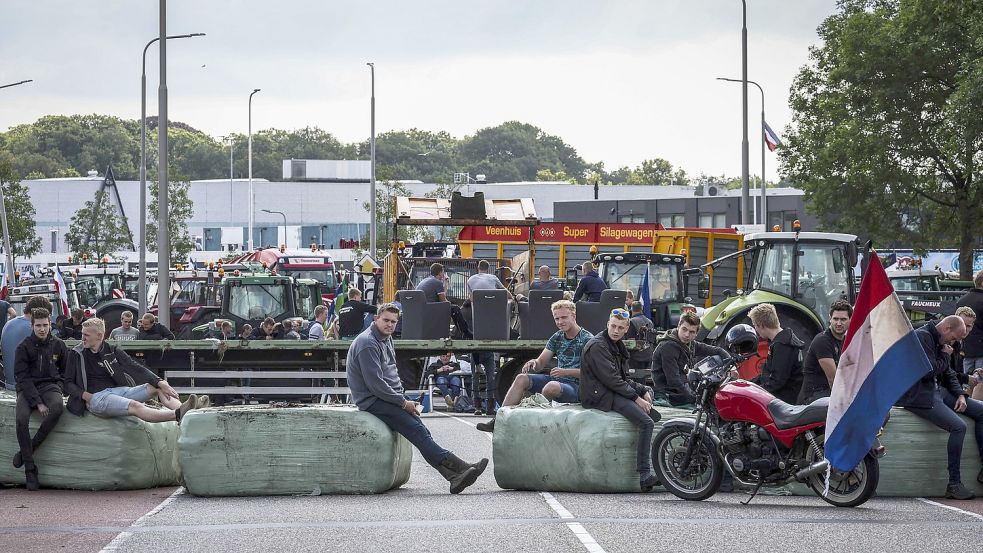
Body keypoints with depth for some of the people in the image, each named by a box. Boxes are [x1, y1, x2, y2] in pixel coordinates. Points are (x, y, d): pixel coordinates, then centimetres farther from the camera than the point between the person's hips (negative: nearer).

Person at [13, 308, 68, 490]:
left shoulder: (58, 346, 9)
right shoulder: (24, 347, 0)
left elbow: (67, 371, 23)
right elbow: (23, 377, -7)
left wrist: (59, 384, 2)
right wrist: (37, 402, -18)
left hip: (50, 386, 1)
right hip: (28, 389, -1)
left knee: (57, 407, -36)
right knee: (22, 419, -31)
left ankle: (28, 450, -22)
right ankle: (30, 470, -24)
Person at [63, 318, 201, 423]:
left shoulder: (113, 352, 13)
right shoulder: (76, 354, 7)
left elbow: (136, 368, 4)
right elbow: (68, 384, 6)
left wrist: (160, 382, -10)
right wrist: (86, 396, -14)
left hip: (117, 390, 6)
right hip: (95, 396, -6)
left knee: (156, 387, -14)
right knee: (134, 406, -32)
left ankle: (180, 409, -43)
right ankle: (178, 415, -56)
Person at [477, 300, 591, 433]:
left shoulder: (587, 339, -7)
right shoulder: (557, 338, 15)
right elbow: (541, 363, 13)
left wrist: (565, 372, -25)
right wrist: (533, 363, -12)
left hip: (576, 386, -7)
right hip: (557, 380, 7)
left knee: (552, 386, -38)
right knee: (521, 379, -10)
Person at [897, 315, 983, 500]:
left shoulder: (939, 342, 17)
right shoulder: (922, 336, -14)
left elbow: (948, 374, 22)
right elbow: (929, 371, -23)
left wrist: (960, 395, 5)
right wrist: (945, 356, -6)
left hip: (936, 391, 10)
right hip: (918, 396, -10)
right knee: (959, 427, -26)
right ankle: (954, 484, -20)